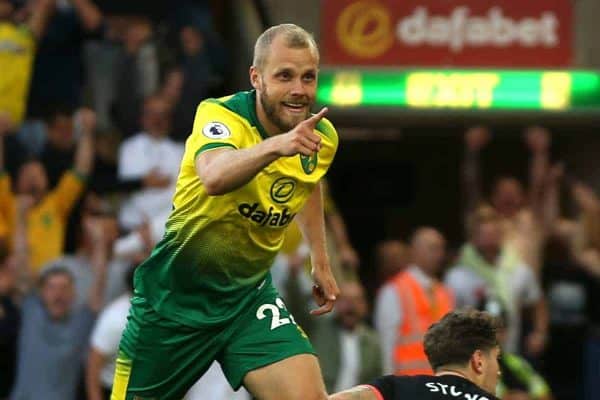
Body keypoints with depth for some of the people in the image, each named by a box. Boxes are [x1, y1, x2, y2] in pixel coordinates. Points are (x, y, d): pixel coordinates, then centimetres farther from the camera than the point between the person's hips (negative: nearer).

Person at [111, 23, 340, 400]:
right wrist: (275, 146, -64)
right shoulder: (221, 115, -24)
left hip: (249, 296, 4)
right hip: (175, 295, -4)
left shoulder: (322, 137, -6)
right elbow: (214, 178, -48)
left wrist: (320, 260, 18)